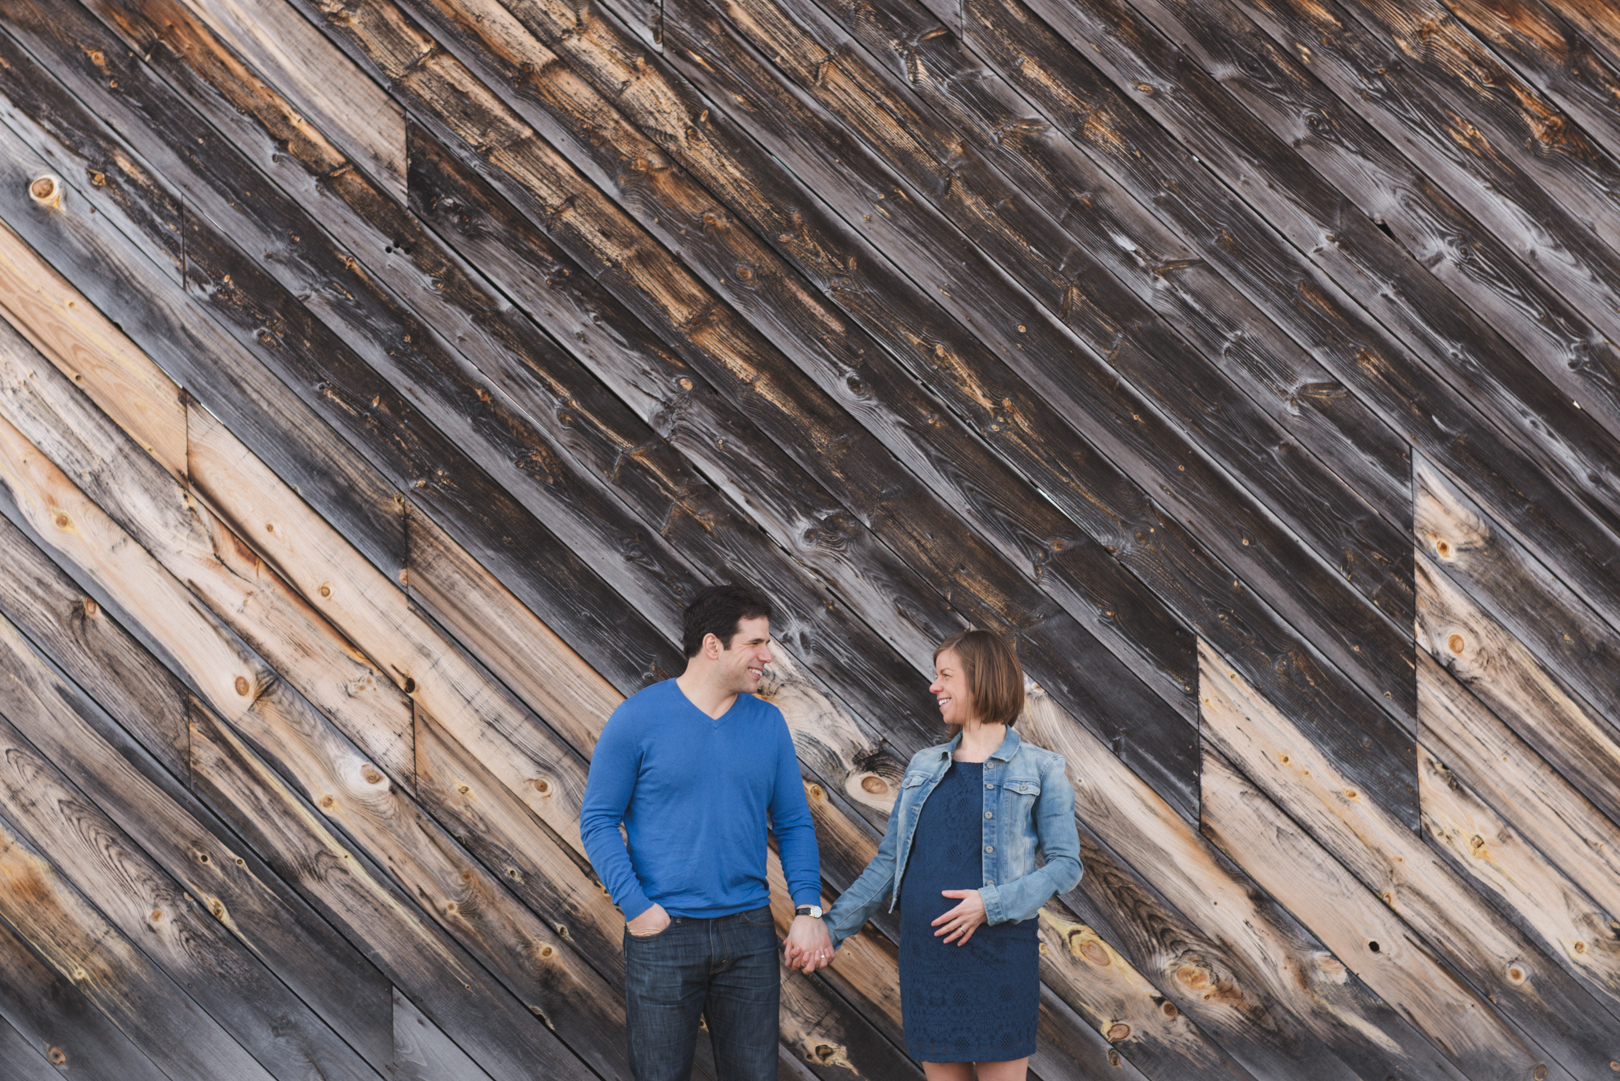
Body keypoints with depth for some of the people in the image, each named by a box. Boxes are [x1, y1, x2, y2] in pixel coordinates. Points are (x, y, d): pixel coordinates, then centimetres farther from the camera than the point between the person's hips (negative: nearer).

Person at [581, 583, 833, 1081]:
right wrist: (635, 905, -14)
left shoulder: (768, 723, 7)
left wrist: (809, 910, -2)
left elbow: (794, 823, 11)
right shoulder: (638, 718, -5)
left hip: (747, 931, 4)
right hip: (664, 932, -4)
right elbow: (598, 820, -4)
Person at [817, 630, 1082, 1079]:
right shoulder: (924, 767, 12)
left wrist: (993, 904, -18)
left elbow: (1066, 864, -6)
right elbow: (888, 861, 14)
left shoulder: (1039, 769, 0)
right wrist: (833, 928, 8)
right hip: (925, 954, 4)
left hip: (998, 955, -4)